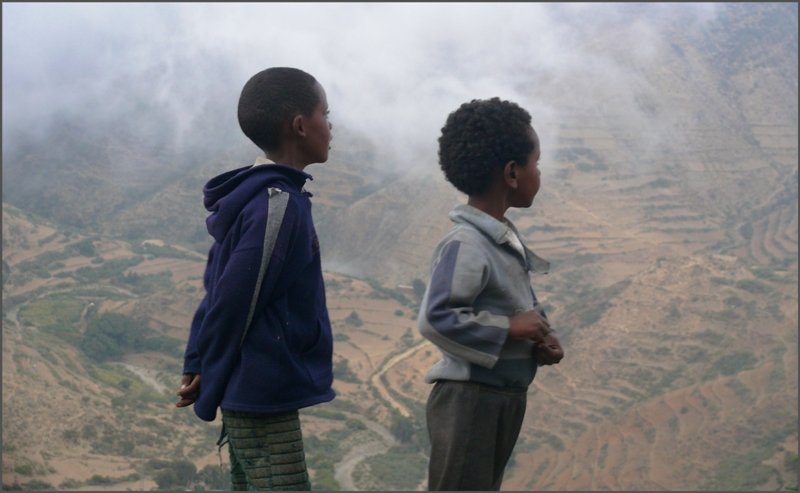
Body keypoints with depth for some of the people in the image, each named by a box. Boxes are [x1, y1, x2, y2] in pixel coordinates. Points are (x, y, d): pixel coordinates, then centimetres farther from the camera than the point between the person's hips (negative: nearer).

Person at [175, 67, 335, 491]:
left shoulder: (251, 196, 12)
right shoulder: (278, 204, -18)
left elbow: (218, 291, 14)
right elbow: (234, 301, -18)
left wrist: (197, 366, 10)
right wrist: (210, 392, -7)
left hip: (251, 395, 10)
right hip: (265, 396, -10)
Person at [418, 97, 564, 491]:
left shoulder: (507, 238, 8)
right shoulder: (466, 244, -21)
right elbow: (435, 319, -29)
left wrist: (541, 338, 0)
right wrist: (510, 328, -22)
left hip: (506, 396, 10)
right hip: (470, 399, -10)